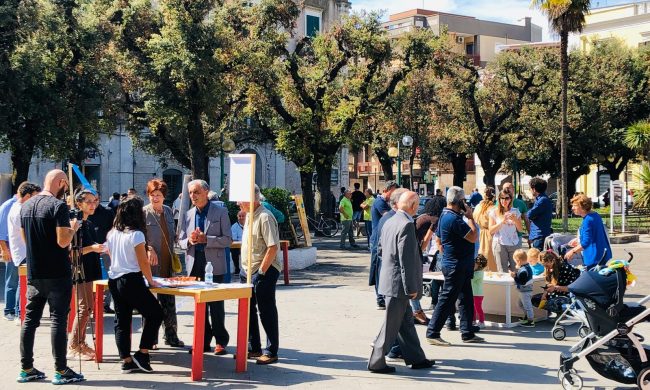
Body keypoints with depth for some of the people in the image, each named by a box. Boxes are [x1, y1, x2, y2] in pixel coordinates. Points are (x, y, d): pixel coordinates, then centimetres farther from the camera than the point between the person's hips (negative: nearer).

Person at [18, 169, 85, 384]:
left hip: (33, 274, 7)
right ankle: (61, 370, 0)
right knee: (58, 320, -3)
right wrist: (73, 228, -2)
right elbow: (63, 241, -20)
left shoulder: (26, 206, 10)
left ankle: (26, 369, 16)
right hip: (57, 274, -7)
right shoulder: (58, 206, -15)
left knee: (30, 318, 11)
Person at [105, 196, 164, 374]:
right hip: (132, 280, -7)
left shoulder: (112, 234, 8)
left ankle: (126, 361, 11)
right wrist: (150, 281, 1)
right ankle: (142, 354, 3)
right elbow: (143, 262, -12)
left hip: (114, 279, 8)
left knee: (122, 320, 10)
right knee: (155, 313, 6)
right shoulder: (136, 234, -13)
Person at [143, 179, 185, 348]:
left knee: (169, 302, 10)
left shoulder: (168, 211, 10)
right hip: (151, 264, -6)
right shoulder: (143, 213, -9)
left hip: (167, 264, 6)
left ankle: (171, 336, 19)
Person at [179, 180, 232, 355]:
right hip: (194, 266, 5)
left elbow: (228, 240, -5)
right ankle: (204, 341, 16)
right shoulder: (188, 215, 13)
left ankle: (221, 341, 7)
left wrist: (206, 239, -18)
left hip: (214, 265, -4)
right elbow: (181, 241, 14)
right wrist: (189, 241, -10)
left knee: (215, 305, -2)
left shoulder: (220, 212, -1)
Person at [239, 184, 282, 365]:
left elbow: (273, 247, -22)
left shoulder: (265, 217, -17)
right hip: (247, 270, 9)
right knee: (248, 310, 15)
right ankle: (253, 348, 26)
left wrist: (261, 272, -20)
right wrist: (246, 269, 15)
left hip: (263, 272, -9)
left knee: (267, 312, -1)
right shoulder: (249, 216, 11)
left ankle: (271, 352, 7)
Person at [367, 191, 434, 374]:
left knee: (406, 320, 16)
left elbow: (381, 250, 17)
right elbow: (406, 258, -22)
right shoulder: (407, 225, -20)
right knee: (391, 323, 0)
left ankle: (416, 358, 25)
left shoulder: (389, 222, 8)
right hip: (398, 283, -9)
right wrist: (411, 287, -18)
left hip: (388, 279, 9)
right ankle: (376, 362, 7)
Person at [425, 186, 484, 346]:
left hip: (461, 266, 10)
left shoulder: (444, 216, 11)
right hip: (456, 266, -10)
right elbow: (473, 237, -21)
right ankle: (432, 333, 0)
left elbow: (438, 240, 20)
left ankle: (468, 333, 22)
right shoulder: (454, 219, -22)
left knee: (466, 299, 15)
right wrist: (470, 217, -11)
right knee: (447, 299, -5)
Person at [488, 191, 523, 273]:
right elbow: (491, 231, -2)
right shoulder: (494, 212, 2)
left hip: (514, 244, 2)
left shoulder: (515, 211, 8)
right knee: (502, 272, -3)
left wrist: (515, 220, -11)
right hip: (500, 244, -2)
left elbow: (520, 229, 8)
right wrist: (502, 221, -14)